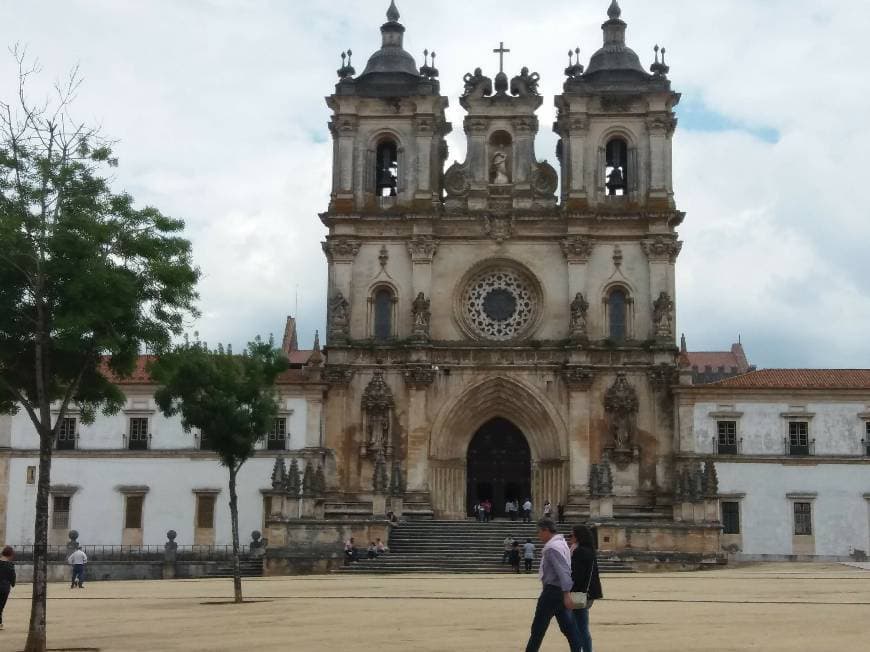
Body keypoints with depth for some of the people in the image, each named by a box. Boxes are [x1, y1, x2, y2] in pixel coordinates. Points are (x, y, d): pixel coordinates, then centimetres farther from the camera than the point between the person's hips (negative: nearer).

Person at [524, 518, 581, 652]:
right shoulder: (561, 543, 14)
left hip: (552, 591, -10)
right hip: (560, 591, 10)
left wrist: (566, 594, -32)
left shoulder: (552, 548, -17)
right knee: (568, 627, 8)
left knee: (538, 628, 0)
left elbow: (563, 571, -26)